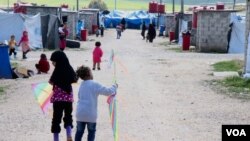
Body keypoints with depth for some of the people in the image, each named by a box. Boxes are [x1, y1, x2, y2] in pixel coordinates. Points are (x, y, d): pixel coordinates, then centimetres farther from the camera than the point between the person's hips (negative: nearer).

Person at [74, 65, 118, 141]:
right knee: (91, 131, 12)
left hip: (80, 113, 5)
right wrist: (114, 86, 9)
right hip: (90, 114, -4)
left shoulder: (82, 85, 9)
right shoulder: (94, 84, -10)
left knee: (79, 131, 15)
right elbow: (108, 91, -11)